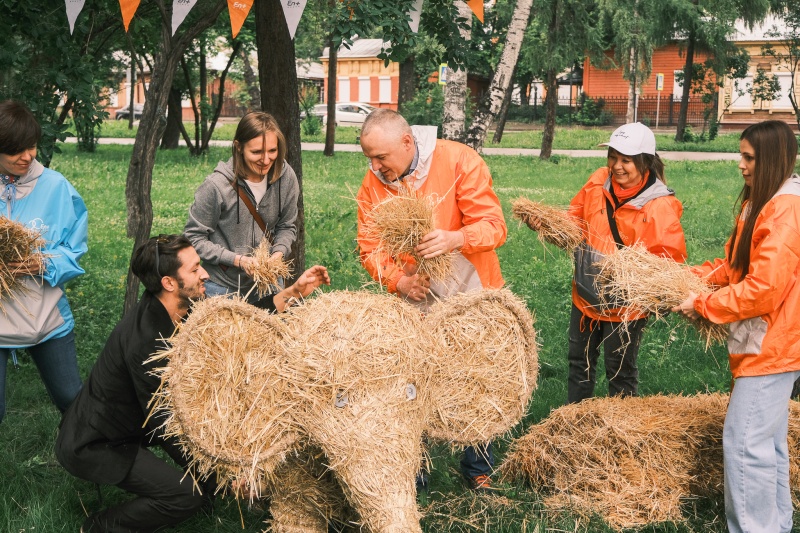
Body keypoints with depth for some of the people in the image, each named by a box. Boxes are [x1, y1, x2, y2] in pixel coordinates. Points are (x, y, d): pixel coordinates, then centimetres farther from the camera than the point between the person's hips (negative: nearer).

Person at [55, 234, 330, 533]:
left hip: (132, 420, 9)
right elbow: (165, 424, -27)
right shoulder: (146, 340, -33)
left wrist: (294, 292, 0)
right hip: (91, 445, -9)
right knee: (189, 493, -17)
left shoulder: (177, 310, -9)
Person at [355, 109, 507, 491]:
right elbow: (370, 248, -4)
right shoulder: (373, 184, -6)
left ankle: (478, 470, 30)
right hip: (413, 306, 2)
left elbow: (494, 226, -19)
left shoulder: (459, 162, -16)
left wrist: (455, 238, -39)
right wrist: (398, 279, -24)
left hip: (471, 301, -2)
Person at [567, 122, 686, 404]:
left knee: (620, 371, 11)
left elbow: (670, 259, -21)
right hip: (586, 296, 6)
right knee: (579, 362, 21)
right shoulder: (599, 181, -4)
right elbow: (577, 216, 13)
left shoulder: (660, 205, -20)